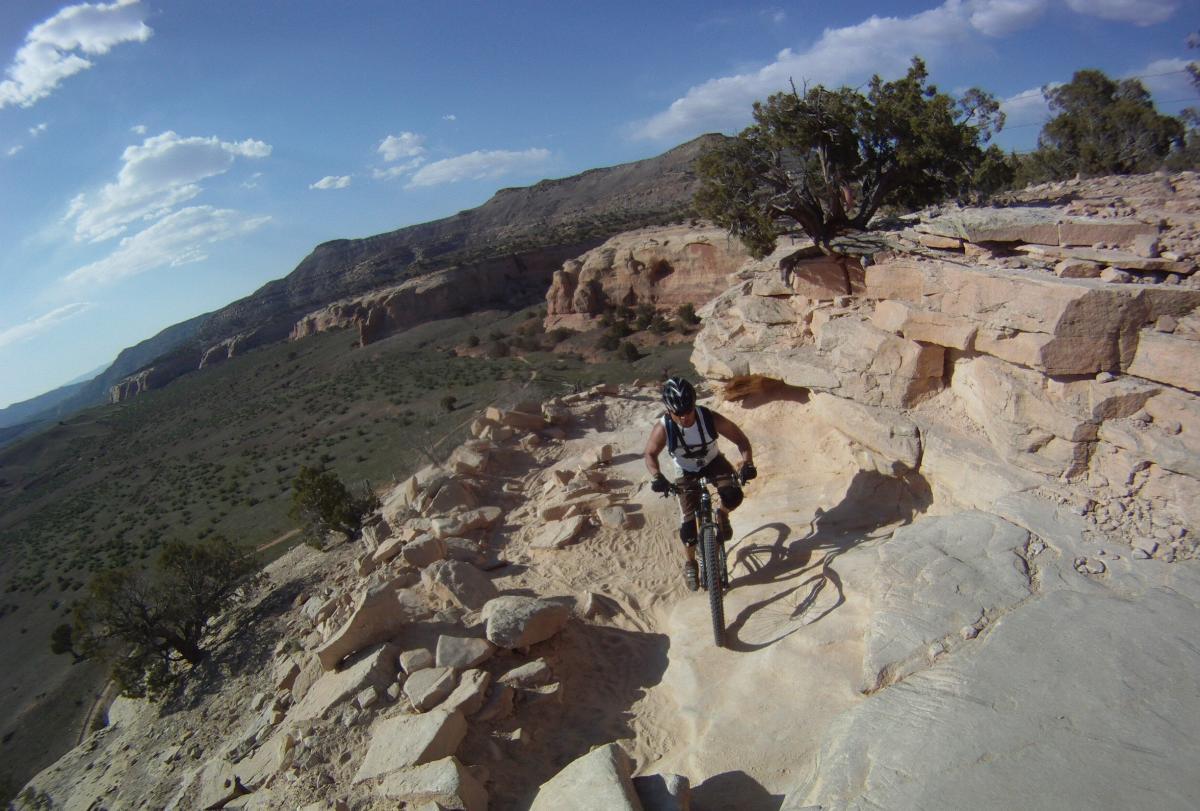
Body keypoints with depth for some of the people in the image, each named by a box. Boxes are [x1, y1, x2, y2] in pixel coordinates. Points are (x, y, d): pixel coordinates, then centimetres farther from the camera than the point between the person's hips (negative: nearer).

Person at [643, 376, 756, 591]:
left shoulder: (711, 418, -30)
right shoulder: (663, 428, -29)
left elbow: (741, 439, -19)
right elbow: (650, 454, -12)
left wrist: (747, 464, -35)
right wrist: (657, 476, -31)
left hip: (714, 463, 0)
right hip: (687, 473, 0)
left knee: (733, 495, -29)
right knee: (687, 524, -7)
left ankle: (722, 515, 8)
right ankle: (690, 564, 22)